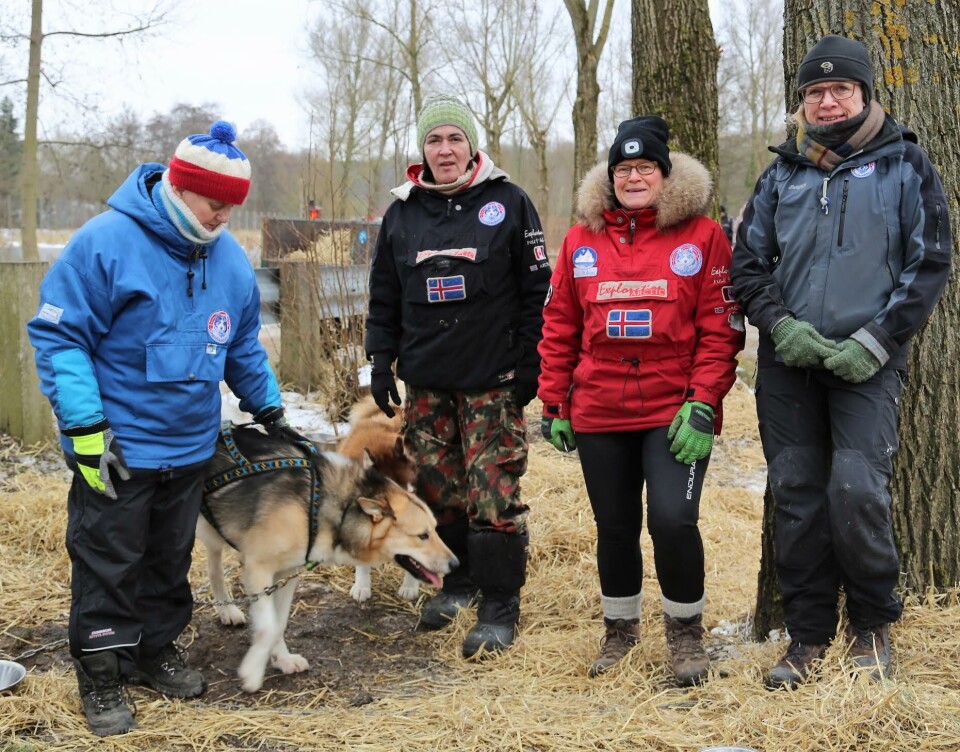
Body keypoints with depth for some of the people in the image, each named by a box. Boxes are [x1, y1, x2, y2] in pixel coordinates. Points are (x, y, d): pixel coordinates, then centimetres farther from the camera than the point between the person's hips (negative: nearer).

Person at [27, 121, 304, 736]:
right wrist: (86, 427, -20)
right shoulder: (105, 244, -17)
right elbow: (58, 336, -16)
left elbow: (242, 345, 18)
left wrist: (268, 408, 19)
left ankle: (158, 649, 35)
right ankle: (102, 675, 18)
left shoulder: (231, 258, 3)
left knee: (171, 559, 17)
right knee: (108, 564, 4)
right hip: (116, 448, -5)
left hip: (191, 447, 6)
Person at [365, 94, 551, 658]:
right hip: (425, 381, 4)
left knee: (494, 496, -5)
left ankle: (501, 604, 6)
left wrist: (530, 366, -6)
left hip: (493, 380, -4)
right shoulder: (403, 213, 11)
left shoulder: (508, 203, -1)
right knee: (437, 490, 9)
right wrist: (381, 363, 9)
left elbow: (537, 290, -2)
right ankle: (459, 580, 28)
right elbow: (384, 300, 16)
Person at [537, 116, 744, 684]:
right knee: (615, 527, 11)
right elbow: (559, 329, 11)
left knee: (673, 519, -15)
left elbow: (721, 329, -5)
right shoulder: (581, 241, 7)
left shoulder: (702, 236, -1)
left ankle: (686, 628, 10)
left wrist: (702, 403, -13)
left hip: (676, 412, -3)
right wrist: (554, 405, 8)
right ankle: (621, 628, 32)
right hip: (598, 413, 3)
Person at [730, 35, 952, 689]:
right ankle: (809, 635, 15)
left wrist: (874, 342, -9)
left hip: (867, 361, -3)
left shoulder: (905, 166, 4)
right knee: (797, 496, 3)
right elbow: (748, 263, 14)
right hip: (787, 361, 3)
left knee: (856, 489, -15)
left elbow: (931, 265, 1)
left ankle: (874, 622, 8)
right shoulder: (783, 173, 13)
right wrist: (781, 326, -4)